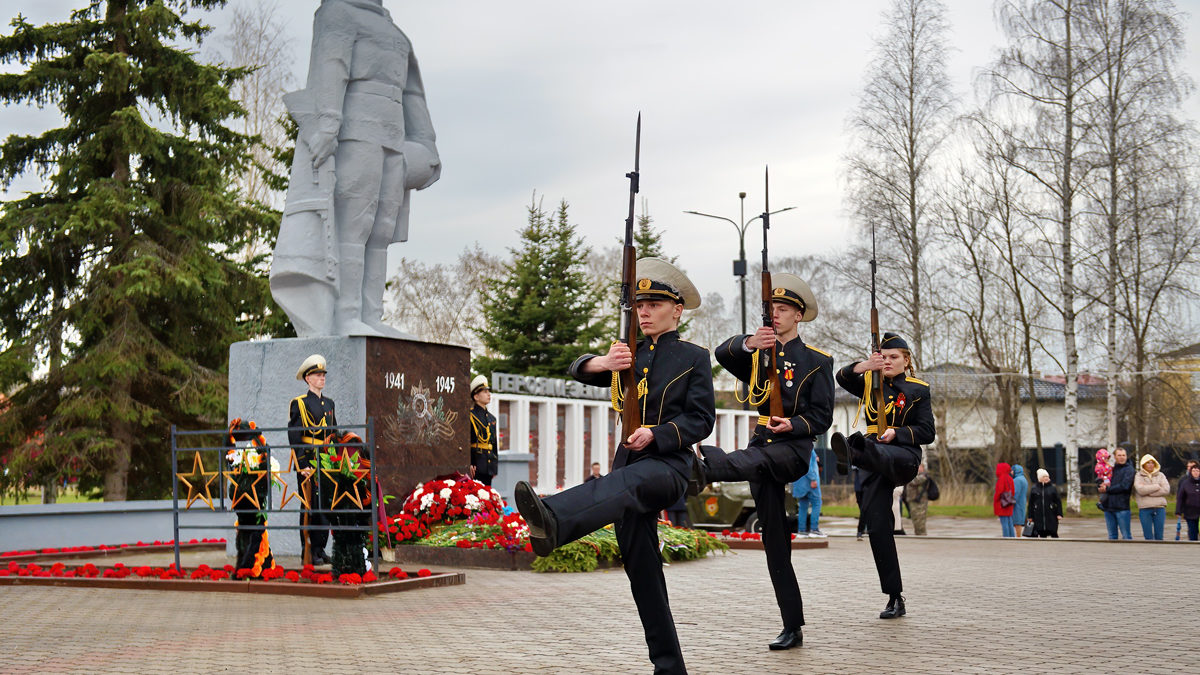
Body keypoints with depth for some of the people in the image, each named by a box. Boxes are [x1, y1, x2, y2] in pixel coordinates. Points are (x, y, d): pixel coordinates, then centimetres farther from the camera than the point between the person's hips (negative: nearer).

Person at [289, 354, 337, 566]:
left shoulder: (329, 403, 15)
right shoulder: (299, 403, -4)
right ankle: (309, 551, 2)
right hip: (309, 462, -6)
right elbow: (294, 437, -10)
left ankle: (321, 549, 15)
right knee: (310, 506, -4)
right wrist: (303, 465, -17)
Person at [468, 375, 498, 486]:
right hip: (475, 466, -7)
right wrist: (468, 464, -18)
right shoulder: (470, 415, -4)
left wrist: (495, 467, 18)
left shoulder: (491, 418, 19)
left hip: (488, 467, 7)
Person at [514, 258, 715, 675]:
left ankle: (553, 520, -69)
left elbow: (702, 420, -1)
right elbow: (580, 371, 6)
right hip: (631, 465, 6)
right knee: (642, 573, 4)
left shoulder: (694, 358, 6)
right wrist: (603, 363, -18)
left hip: (669, 465, -6)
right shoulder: (630, 356, 21)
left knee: (623, 482, -40)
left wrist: (656, 434, -17)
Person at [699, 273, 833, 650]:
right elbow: (723, 355, -5)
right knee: (775, 541, 1)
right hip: (763, 444, 4)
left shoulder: (816, 361, 6)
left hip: (795, 446, -4)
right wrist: (748, 344, -26)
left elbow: (822, 416, 0)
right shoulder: (756, 357, 17)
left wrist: (792, 425, -20)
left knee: (754, 459, -39)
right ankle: (792, 628, 5)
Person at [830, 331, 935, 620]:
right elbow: (843, 378, -4)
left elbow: (927, 432, 1)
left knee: (878, 455, -39)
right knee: (877, 528, -5)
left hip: (904, 456, -3)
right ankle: (895, 599, 0)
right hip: (875, 463, 3)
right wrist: (863, 366, -23)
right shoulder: (870, 383, 16)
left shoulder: (918, 389, 7)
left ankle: (852, 451, -76)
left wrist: (896, 433, -16)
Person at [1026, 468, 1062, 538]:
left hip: (1051, 516, -1)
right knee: (1042, 534, 4)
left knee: (1054, 534, -2)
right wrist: (1030, 516, 4)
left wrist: (1059, 514, -5)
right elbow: (1030, 503, 7)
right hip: (1038, 516, 1)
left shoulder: (1052, 488, 4)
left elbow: (1058, 502, 3)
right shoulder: (1034, 489, 6)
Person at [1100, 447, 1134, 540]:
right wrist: (1103, 484, -2)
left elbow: (1124, 486, -14)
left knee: (1126, 535, -3)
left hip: (1122, 508, -6)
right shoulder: (1111, 469, 17)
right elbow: (1099, 481, 20)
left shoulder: (1129, 469, -2)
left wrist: (1107, 489, -9)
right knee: (1112, 535, 9)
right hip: (1108, 507, 6)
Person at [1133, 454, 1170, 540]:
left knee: (1159, 536, 3)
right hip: (1145, 509, -2)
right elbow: (1141, 489, -13)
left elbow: (1166, 489, -4)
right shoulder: (1138, 476, 5)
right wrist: (1157, 486, -5)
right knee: (1148, 536, -1)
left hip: (1159, 508, 2)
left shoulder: (1160, 475, 12)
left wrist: (1149, 492, -9)